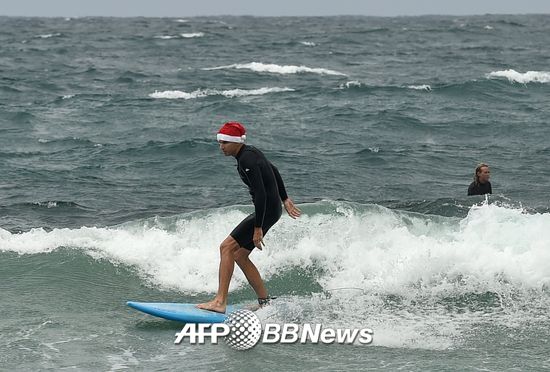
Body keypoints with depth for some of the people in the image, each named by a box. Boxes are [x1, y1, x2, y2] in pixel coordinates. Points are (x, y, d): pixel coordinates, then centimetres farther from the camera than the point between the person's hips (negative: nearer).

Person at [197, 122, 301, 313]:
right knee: (240, 256, 11)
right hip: (271, 208, 10)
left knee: (227, 247, -12)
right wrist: (285, 199, 32)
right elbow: (273, 171, 25)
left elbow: (260, 194, -25)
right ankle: (265, 303, 15)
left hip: (267, 210, -10)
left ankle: (220, 302, -16)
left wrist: (258, 229, -24)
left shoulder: (247, 160, -19)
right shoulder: (250, 152, 11)